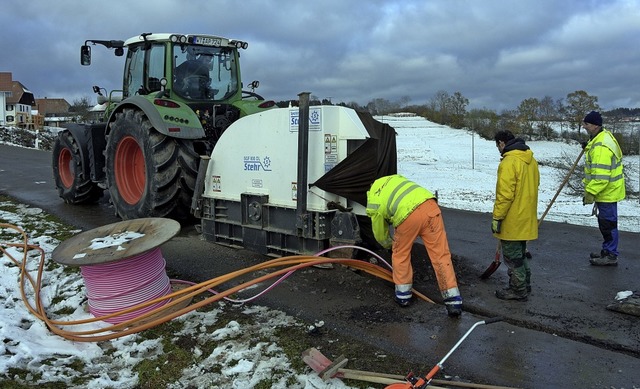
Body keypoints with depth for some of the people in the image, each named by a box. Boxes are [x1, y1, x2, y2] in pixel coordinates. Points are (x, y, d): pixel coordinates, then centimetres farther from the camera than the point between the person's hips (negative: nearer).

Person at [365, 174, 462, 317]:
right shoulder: (392, 179, 32)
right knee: (440, 254, 6)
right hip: (429, 205, 4)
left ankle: (403, 295, 31)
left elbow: (380, 235, 30)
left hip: (407, 216, -3)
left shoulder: (374, 207, 21)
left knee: (400, 254, 22)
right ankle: (453, 301, 7)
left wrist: (390, 245, 52)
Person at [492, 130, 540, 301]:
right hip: (526, 218, 9)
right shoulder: (531, 160, 9)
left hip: (512, 221, -9)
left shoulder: (509, 162, -20)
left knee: (512, 256, 3)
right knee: (520, 253, 20)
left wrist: (497, 217, -17)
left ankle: (518, 290, 11)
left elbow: (505, 194, -23)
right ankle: (524, 285, 31)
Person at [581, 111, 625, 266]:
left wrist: (591, 192, -25)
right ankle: (607, 251, 30)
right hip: (607, 190, 10)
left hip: (607, 191, -10)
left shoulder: (601, 147, -27)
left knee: (607, 223, 0)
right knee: (605, 222, 18)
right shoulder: (603, 135, 7)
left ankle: (611, 256, 11)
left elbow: (601, 176, -30)